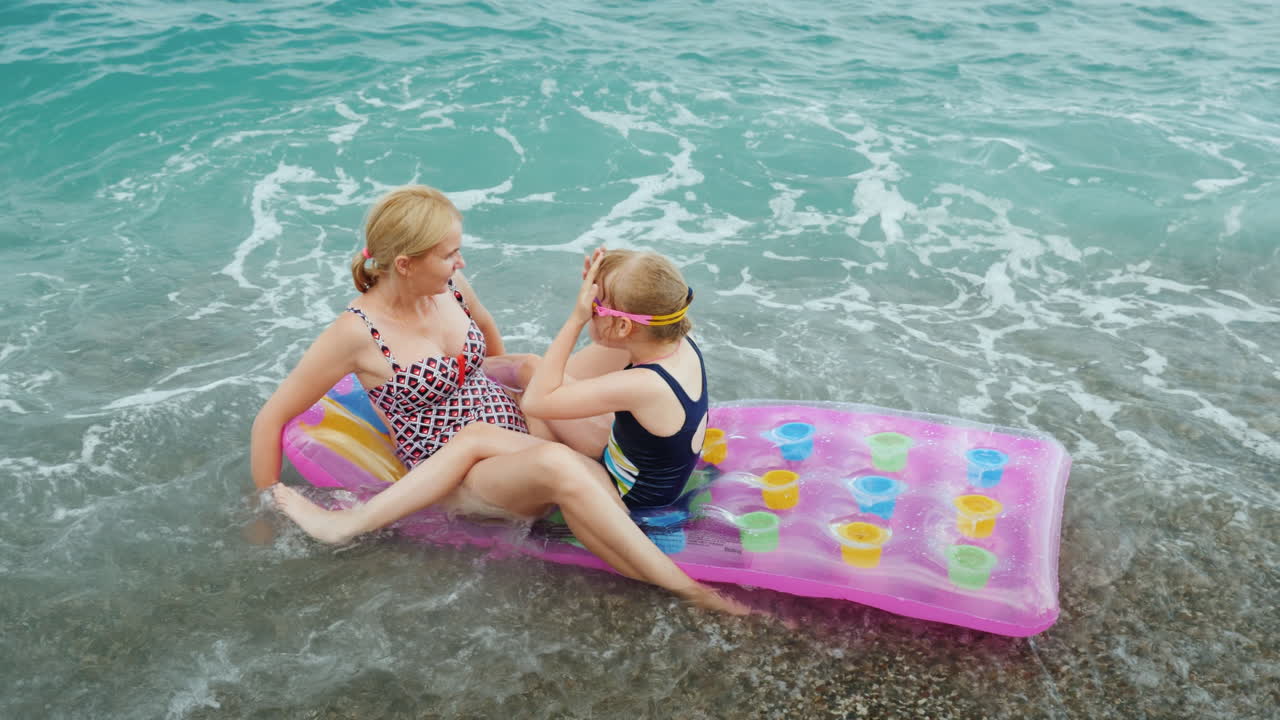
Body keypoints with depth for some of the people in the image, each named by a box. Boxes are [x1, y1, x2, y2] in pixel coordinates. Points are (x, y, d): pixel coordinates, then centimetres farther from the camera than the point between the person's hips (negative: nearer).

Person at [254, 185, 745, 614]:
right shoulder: (358, 333, -16)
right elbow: (270, 420, -8)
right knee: (559, 465, -36)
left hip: (517, 434, 8)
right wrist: (271, 512, -2)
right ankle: (691, 592, -35)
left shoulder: (450, 286, 1)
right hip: (452, 484, -8)